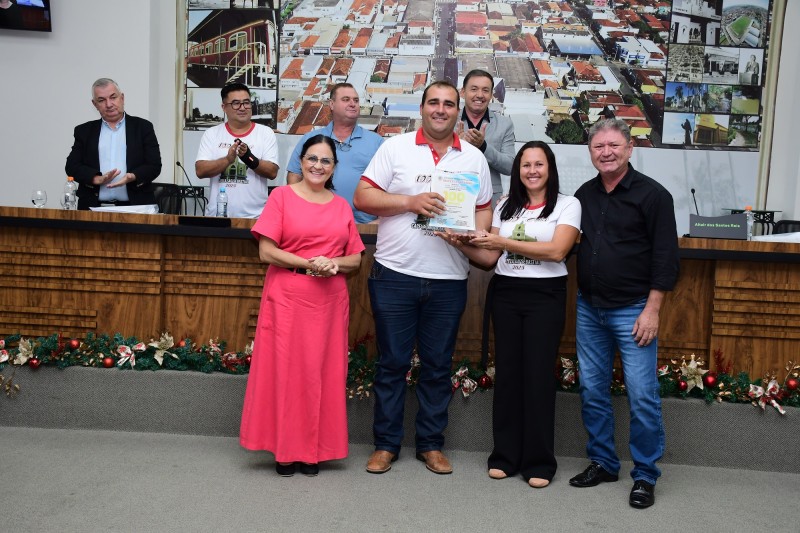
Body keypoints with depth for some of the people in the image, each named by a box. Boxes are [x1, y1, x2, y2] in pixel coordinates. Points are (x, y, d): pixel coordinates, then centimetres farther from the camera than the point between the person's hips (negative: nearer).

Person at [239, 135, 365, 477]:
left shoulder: (342, 206, 12)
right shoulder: (282, 196, 2)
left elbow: (355, 260, 13)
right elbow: (266, 251, -5)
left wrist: (334, 264, -8)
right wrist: (308, 264, -15)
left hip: (330, 303, 3)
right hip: (287, 299, -3)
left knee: (323, 373, 6)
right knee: (285, 370, 0)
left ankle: (313, 450, 17)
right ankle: (285, 449, 13)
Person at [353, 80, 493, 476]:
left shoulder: (474, 158, 11)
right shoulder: (395, 147, 3)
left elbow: (484, 209, 14)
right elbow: (363, 197, -2)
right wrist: (410, 201, -13)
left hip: (449, 280, 2)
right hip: (394, 275, -2)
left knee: (438, 366, 10)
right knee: (392, 363, 6)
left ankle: (431, 444, 23)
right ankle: (386, 443, 19)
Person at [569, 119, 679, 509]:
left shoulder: (652, 194, -7)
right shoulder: (584, 195, 9)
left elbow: (666, 256, -9)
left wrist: (652, 310, -14)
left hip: (632, 310, -5)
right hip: (589, 308, 5)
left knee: (642, 395, -4)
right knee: (592, 390, 10)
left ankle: (645, 476, 11)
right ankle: (602, 462, 25)